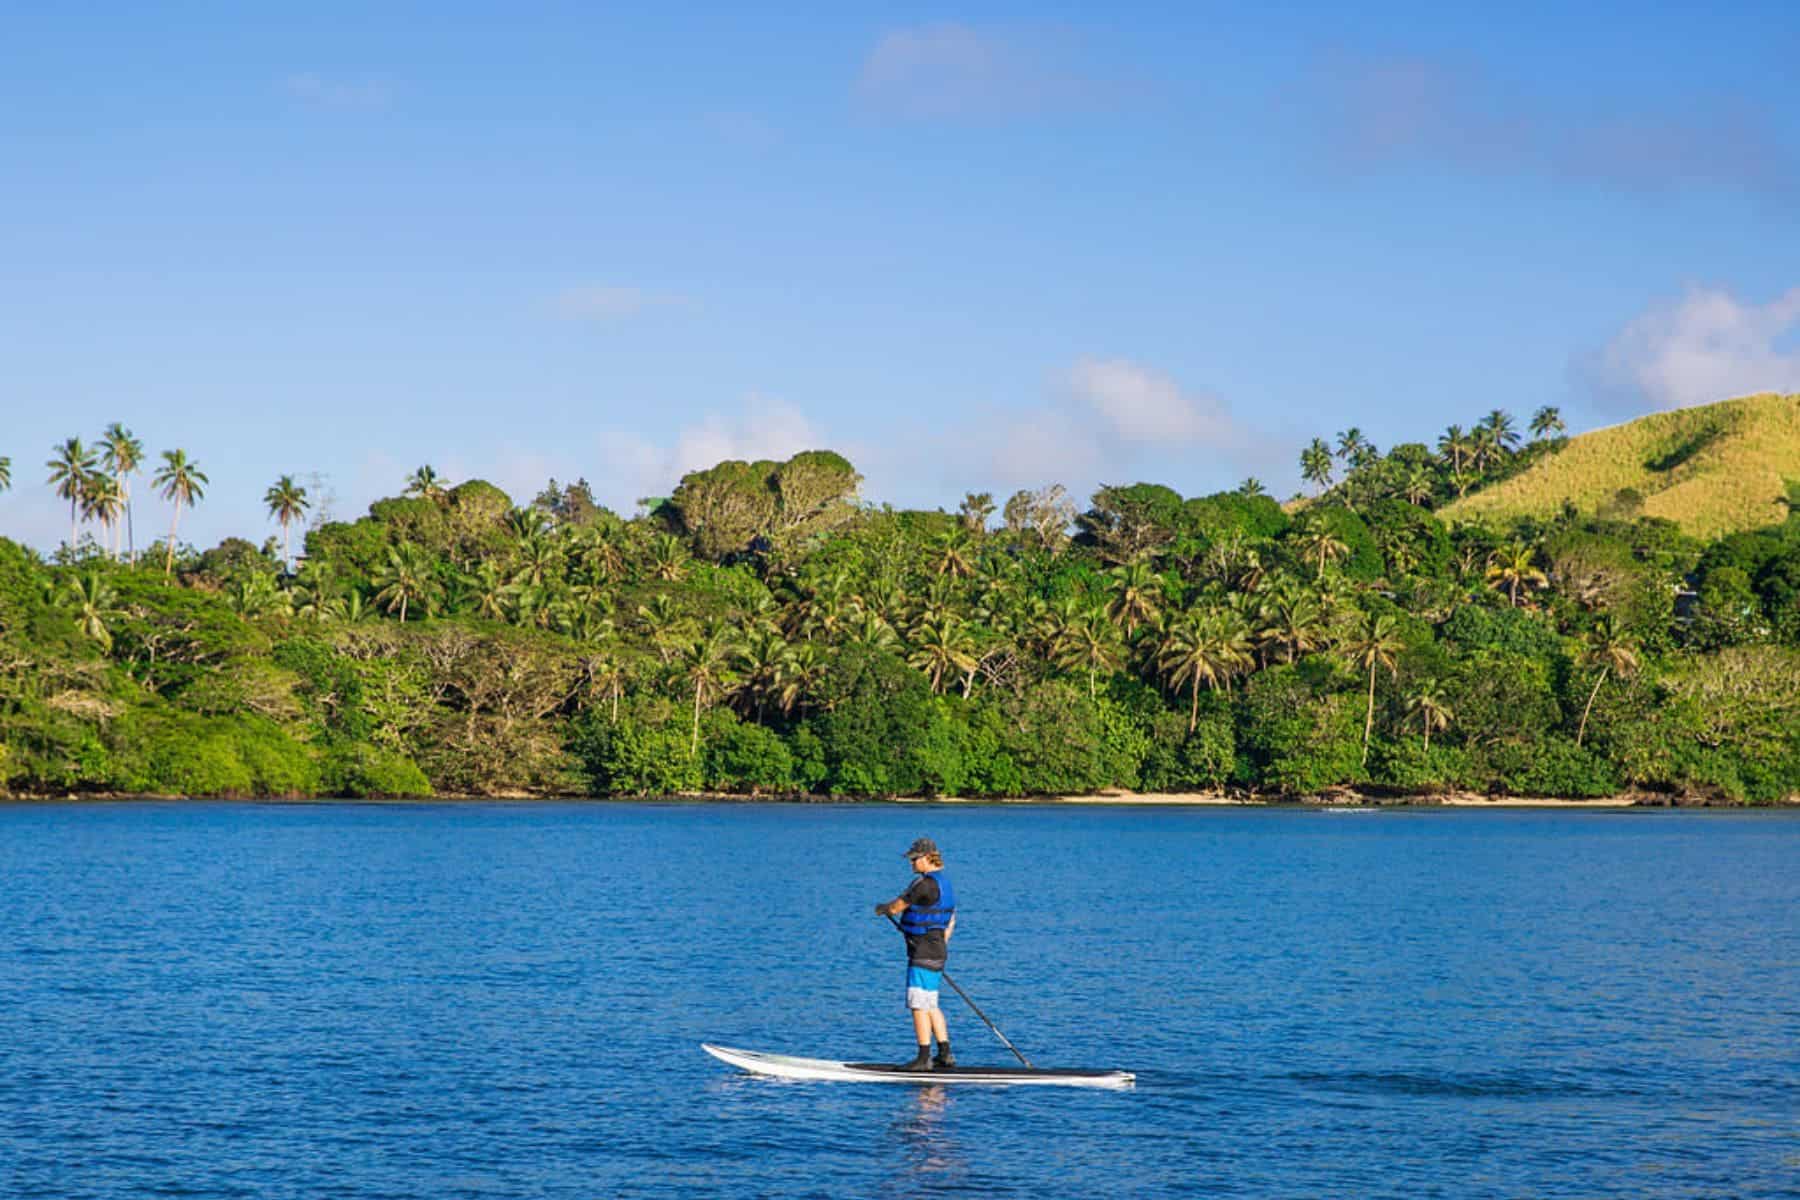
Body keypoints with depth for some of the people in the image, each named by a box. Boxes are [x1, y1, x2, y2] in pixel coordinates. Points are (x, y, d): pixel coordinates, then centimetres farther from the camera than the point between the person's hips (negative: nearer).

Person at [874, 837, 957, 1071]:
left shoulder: (925, 883, -18)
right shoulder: (944, 882, 15)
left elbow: (897, 907, -11)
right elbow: (951, 921, 22)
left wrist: (881, 908, 10)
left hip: (923, 953, -10)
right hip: (937, 951, 10)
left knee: (919, 1005, -7)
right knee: (930, 1005, 15)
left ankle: (924, 1058, -6)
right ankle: (945, 1054, 16)